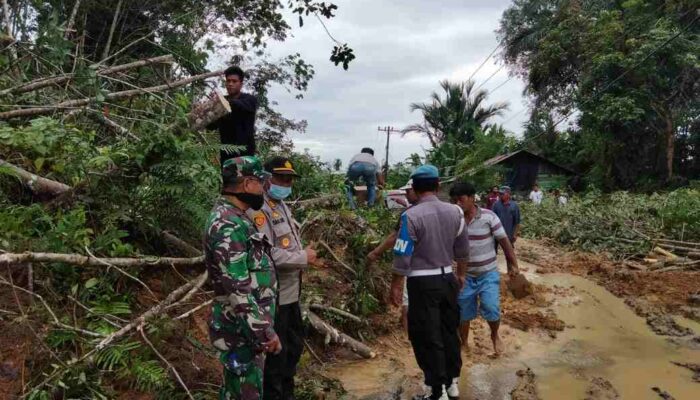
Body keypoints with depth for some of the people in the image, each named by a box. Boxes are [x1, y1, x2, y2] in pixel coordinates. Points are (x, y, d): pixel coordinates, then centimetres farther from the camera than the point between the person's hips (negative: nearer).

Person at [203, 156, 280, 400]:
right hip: (241, 331, -10)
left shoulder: (234, 218, 10)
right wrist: (265, 332, -22)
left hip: (245, 328, 10)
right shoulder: (227, 225, -23)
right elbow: (238, 290, -27)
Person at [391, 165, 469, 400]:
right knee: (449, 331, 20)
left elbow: (403, 256, -15)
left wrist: (396, 286, -4)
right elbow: (462, 250, 10)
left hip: (423, 283, -6)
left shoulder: (412, 215, -17)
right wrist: (460, 275, 24)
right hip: (447, 279, 6)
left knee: (427, 337, 5)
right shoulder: (455, 212, 0)